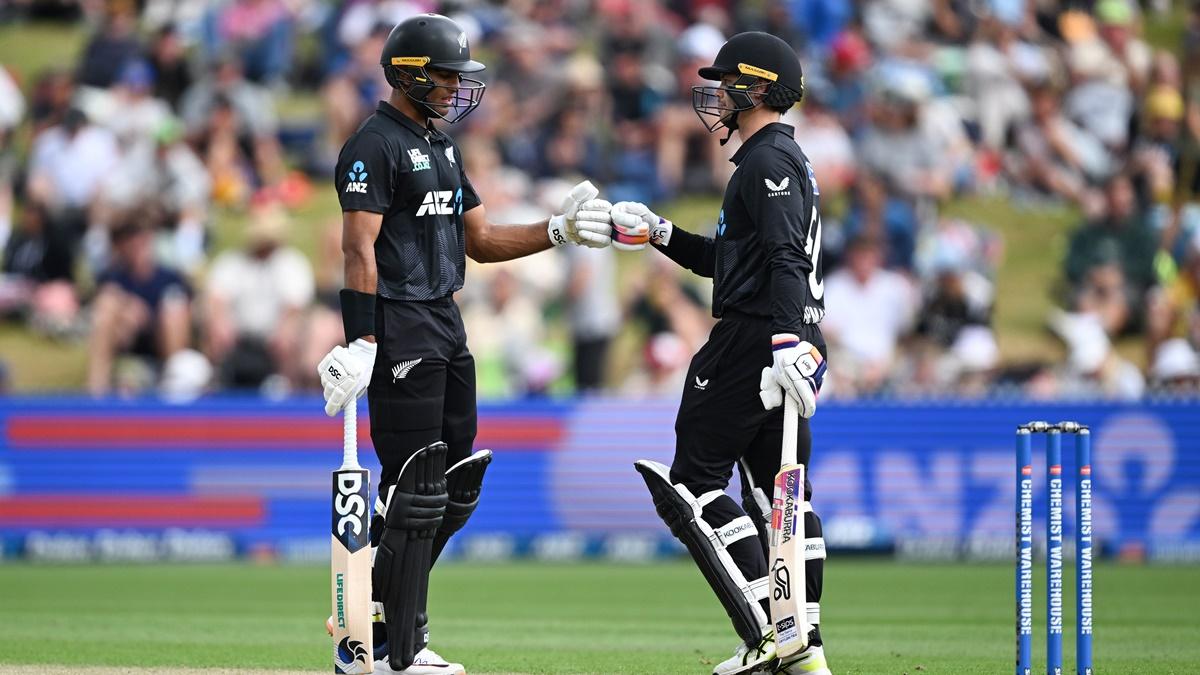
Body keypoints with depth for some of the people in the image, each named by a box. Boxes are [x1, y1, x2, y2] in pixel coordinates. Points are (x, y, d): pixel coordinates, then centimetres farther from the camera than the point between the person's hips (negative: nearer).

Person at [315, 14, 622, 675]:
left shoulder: (441, 148, 19)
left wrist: (559, 231, 10)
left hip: (446, 325, 10)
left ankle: (376, 607, 22)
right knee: (416, 488, -8)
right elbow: (359, 250, -18)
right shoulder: (375, 146, -10)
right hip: (399, 330, -10)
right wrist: (361, 342, -26)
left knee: (458, 482, 12)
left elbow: (480, 241, 22)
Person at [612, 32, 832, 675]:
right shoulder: (782, 159, 23)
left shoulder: (770, 161, -10)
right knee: (778, 495, 11)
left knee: (692, 483, -7)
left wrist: (787, 339, -35)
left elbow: (786, 259, -24)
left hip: (755, 337, -10)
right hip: (787, 343, 10)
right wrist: (663, 236, 22)